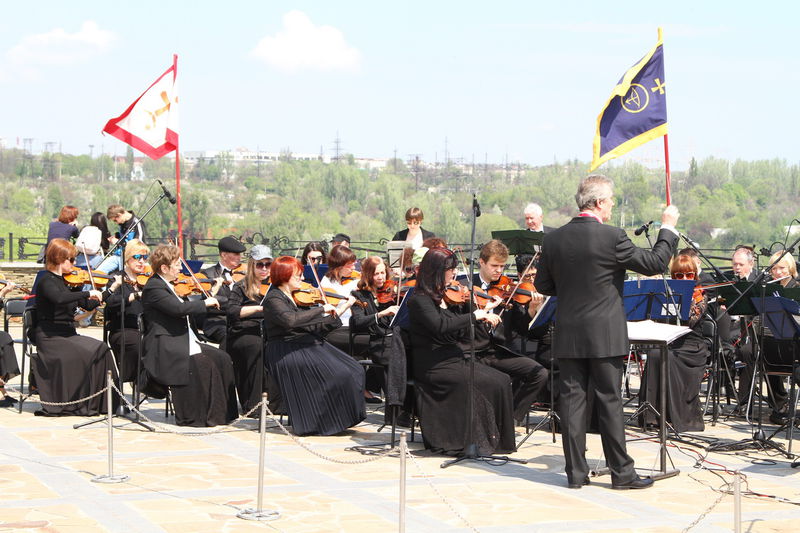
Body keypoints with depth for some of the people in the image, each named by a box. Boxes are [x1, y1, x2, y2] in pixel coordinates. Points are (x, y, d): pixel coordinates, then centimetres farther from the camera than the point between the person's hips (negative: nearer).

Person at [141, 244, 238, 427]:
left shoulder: (165, 285, 17)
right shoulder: (153, 288, -15)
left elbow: (183, 310, 23)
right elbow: (179, 308, -27)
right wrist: (205, 303, -16)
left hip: (185, 341, 10)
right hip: (165, 347, -10)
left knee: (221, 358, -2)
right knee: (202, 364, -28)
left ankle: (223, 412, 2)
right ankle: (192, 417, -18)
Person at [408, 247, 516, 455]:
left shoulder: (443, 297, 16)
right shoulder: (419, 300, -10)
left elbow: (460, 334, 17)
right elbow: (440, 326, -28)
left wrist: (484, 317, 3)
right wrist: (474, 316, -21)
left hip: (455, 359, 9)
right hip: (434, 366, -9)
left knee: (502, 380, -10)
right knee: (489, 384, -23)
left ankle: (498, 440, -10)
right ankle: (479, 441, -13)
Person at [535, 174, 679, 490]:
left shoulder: (554, 239, 1)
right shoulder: (612, 237, -13)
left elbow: (543, 285, 10)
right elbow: (654, 263, -5)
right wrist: (668, 228, 8)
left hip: (567, 336, 4)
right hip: (605, 335, -4)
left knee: (571, 400, 6)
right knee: (609, 401, 2)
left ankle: (576, 472, 9)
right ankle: (621, 472, 9)